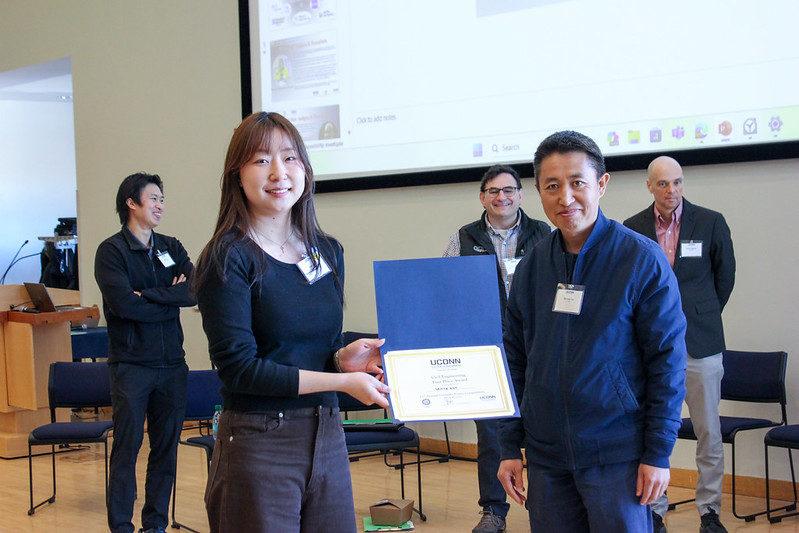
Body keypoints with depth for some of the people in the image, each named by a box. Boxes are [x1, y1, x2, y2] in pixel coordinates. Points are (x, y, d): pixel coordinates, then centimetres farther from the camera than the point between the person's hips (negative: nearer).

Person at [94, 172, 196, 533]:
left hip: (172, 364, 5)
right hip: (131, 364, -5)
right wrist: (171, 301, -7)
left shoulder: (171, 248, 12)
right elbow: (124, 304, -17)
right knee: (127, 449, -1)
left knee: (166, 448, 8)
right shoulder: (111, 250, -3)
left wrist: (150, 295, -13)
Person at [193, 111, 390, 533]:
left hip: (327, 438, 6)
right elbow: (239, 367, -16)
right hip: (258, 445, -6)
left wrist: (345, 357, -7)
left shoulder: (327, 252, 9)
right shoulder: (227, 259, -10)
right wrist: (342, 381, -17)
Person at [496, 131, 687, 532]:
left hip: (618, 457, -4)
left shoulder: (642, 260, -7)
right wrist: (510, 447, 7)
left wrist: (658, 453, -10)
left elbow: (668, 360, -7)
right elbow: (515, 360, 10)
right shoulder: (532, 265, 5)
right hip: (547, 456, 4)